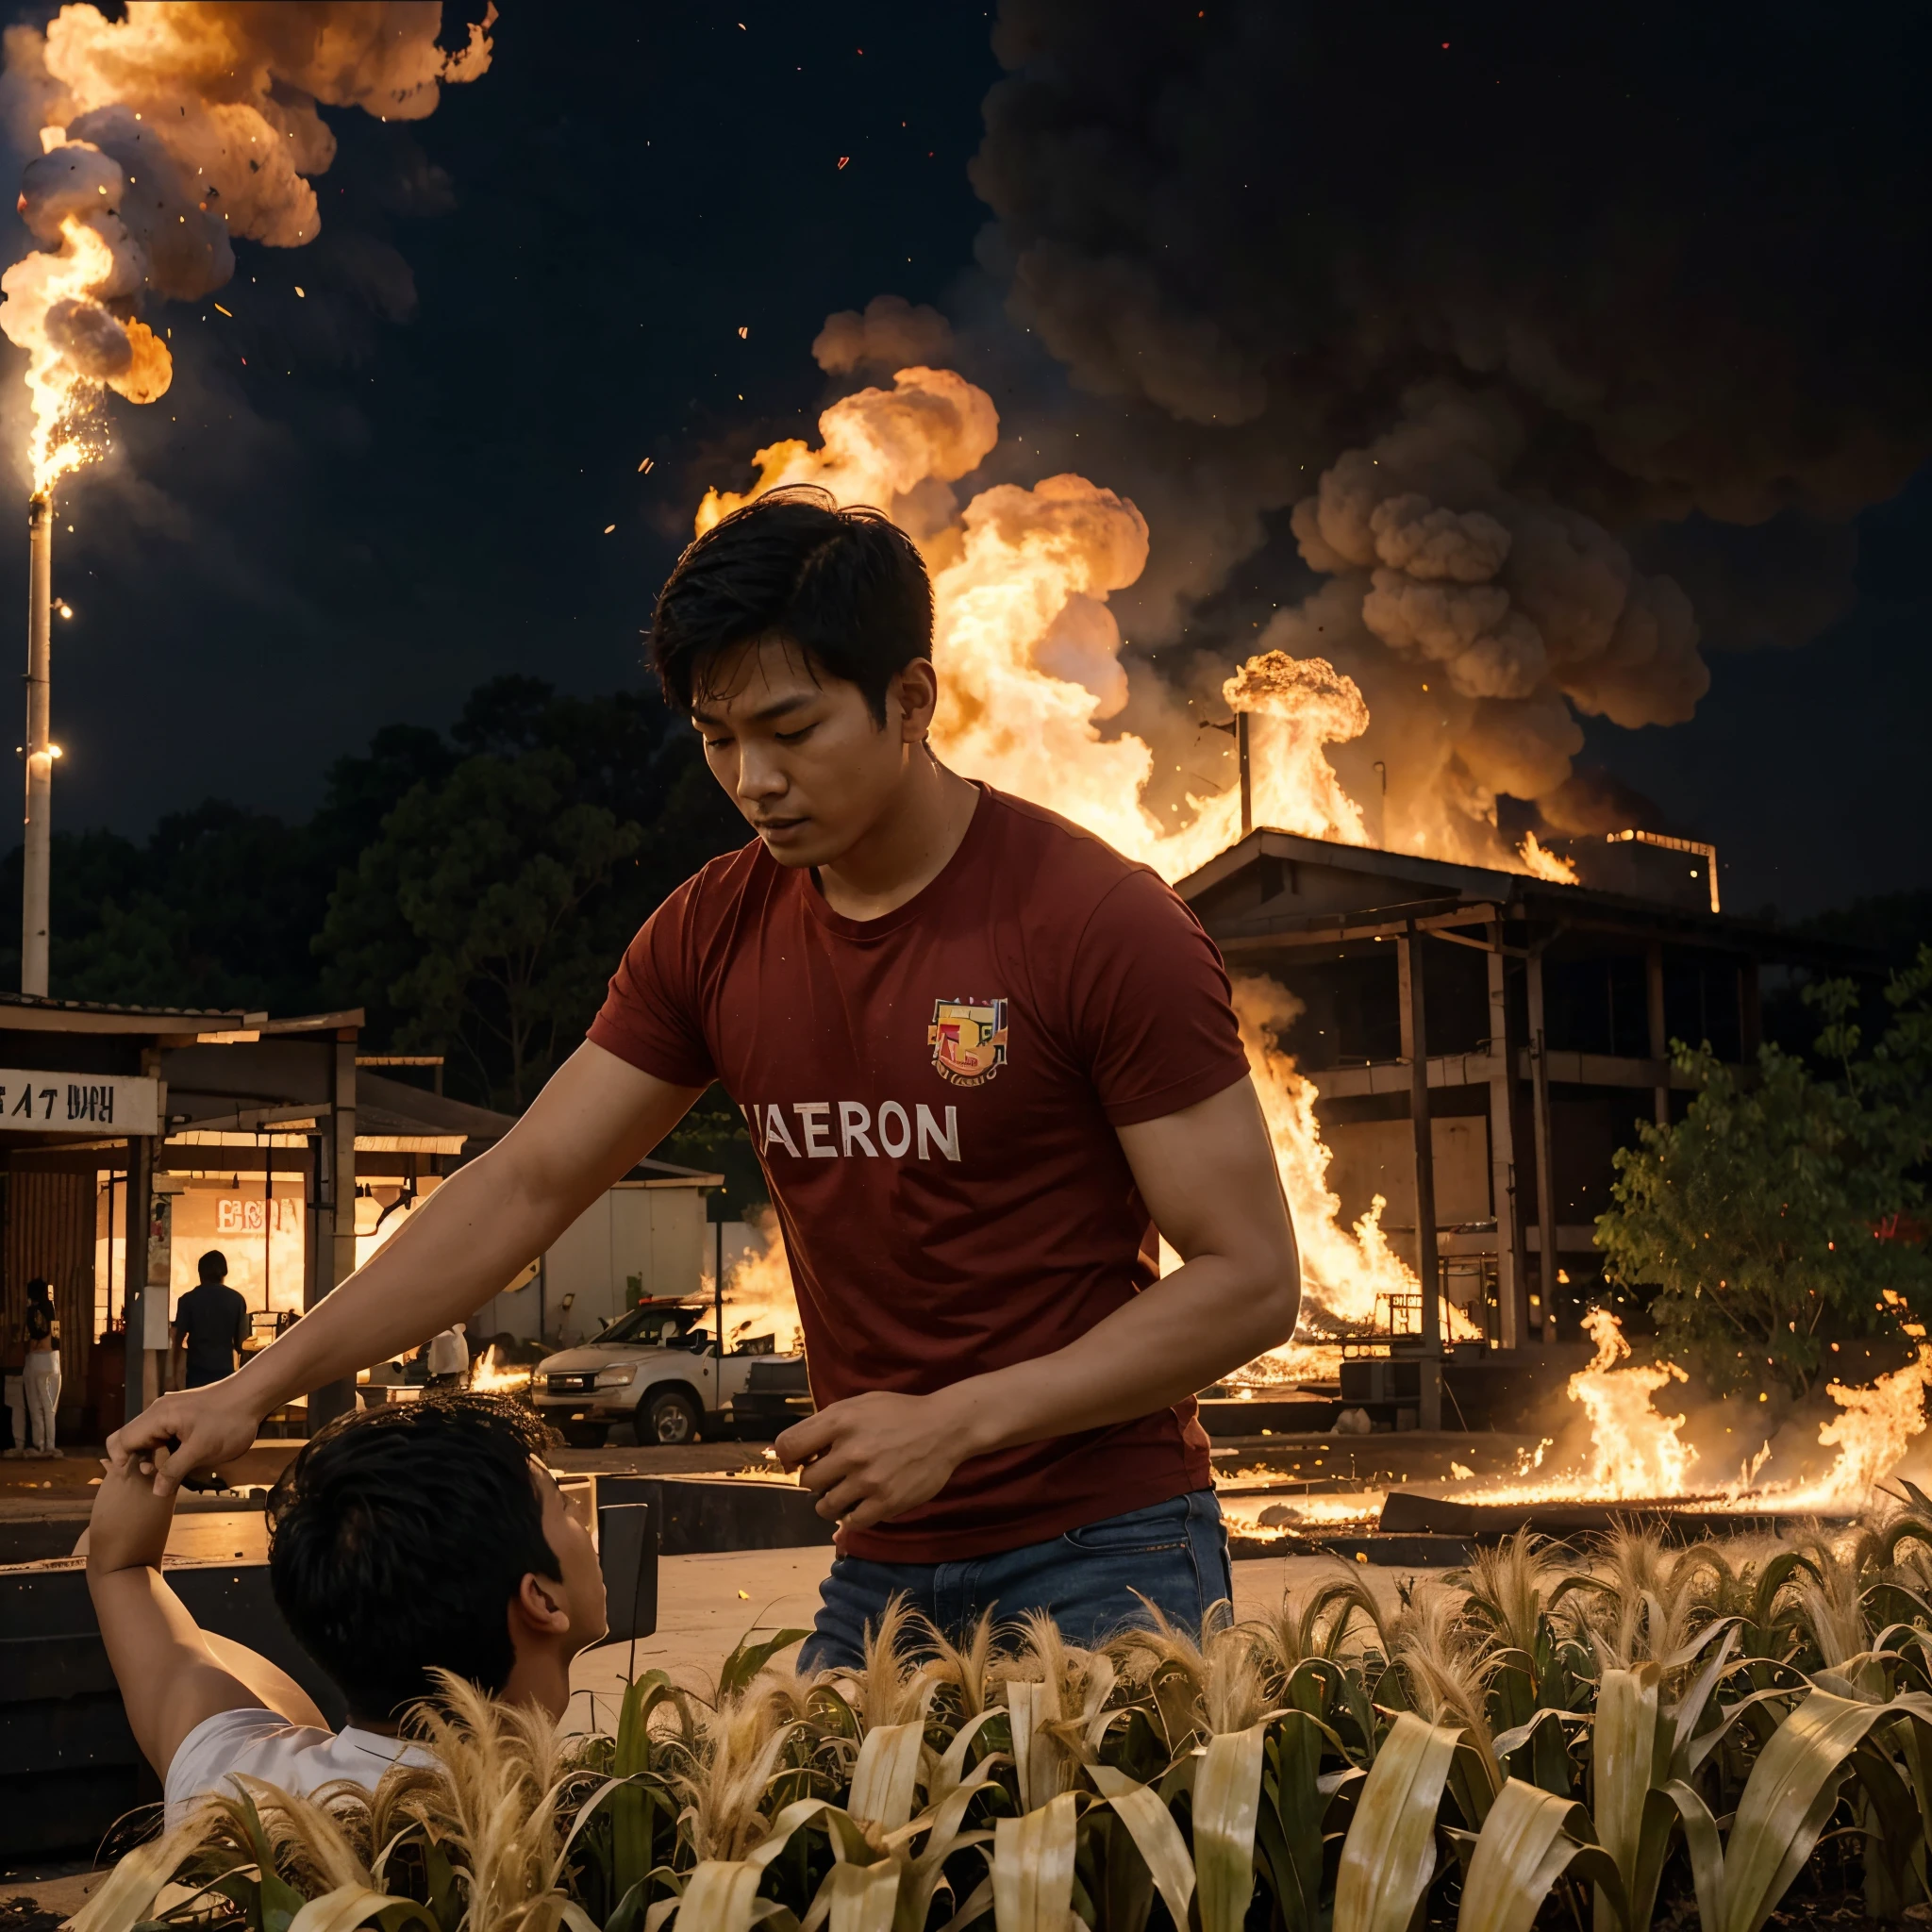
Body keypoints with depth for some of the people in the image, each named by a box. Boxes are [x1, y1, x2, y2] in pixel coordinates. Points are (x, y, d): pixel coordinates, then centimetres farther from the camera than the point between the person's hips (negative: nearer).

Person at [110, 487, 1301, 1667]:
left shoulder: (1102, 925, -13)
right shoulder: (712, 937, 3)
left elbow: (1251, 1279, -12)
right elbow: (526, 1185, 6)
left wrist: (955, 1422, -19)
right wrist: (261, 1386, 0)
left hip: (1101, 1561, -4)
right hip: (878, 1572, 5)